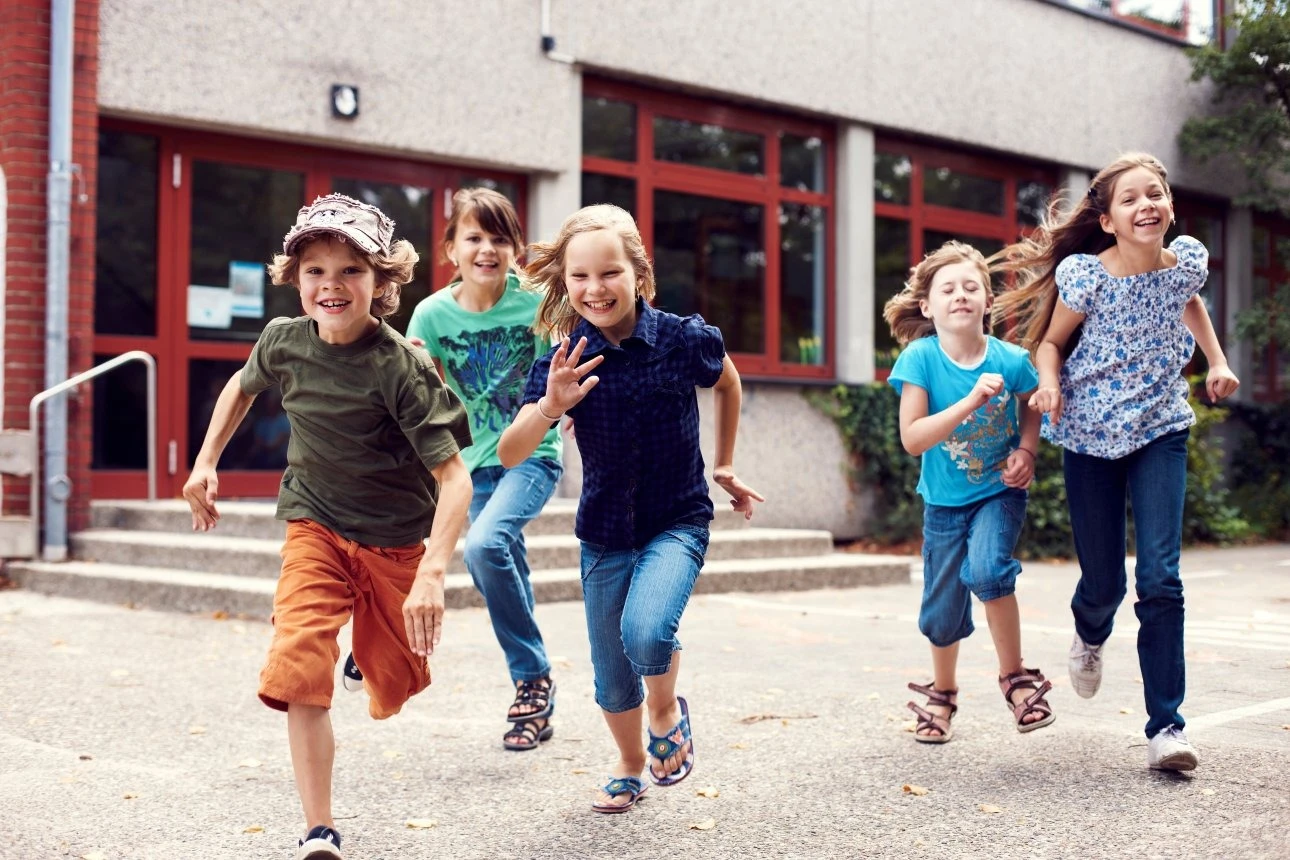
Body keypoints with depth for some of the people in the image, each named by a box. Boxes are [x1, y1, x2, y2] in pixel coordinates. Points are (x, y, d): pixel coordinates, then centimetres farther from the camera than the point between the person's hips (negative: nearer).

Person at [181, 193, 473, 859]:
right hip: (314, 524, 2)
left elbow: (453, 477, -27)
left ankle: (372, 634, 52)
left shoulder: (399, 366, -25)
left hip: (393, 538, -2)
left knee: (393, 684, 13)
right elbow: (243, 385, 16)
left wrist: (432, 572, -38)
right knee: (298, 667, -19)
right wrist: (206, 462, 11)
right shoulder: (284, 341, -10)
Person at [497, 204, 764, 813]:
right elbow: (508, 454, -20)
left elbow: (728, 384, 8)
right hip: (605, 532, 2)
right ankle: (631, 765, 44)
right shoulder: (565, 363, -13)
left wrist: (724, 466, 16)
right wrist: (549, 406, -39)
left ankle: (667, 709, 7)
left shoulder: (685, 340, -15)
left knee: (646, 632, -28)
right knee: (612, 682, 12)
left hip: (678, 522, -2)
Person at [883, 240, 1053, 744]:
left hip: (1000, 492, -1)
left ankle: (1015, 675, -6)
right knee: (943, 609, 11)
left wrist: (1026, 451, -12)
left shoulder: (1010, 360, -16)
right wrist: (972, 401, -34)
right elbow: (912, 438, -25)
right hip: (945, 500, 1)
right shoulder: (920, 358, -19)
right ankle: (942, 694, 40)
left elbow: (1032, 409, 6)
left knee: (986, 569, -29)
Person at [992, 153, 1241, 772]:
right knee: (1103, 582, 4)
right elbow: (1050, 341, -3)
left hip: (1160, 430, 2)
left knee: (1161, 577, -12)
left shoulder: (1188, 259, -5)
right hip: (1091, 435, -1)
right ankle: (1090, 636, 44)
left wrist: (1218, 362, 10)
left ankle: (1166, 725, -5)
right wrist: (1050, 383, -23)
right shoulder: (1084, 273, -16)